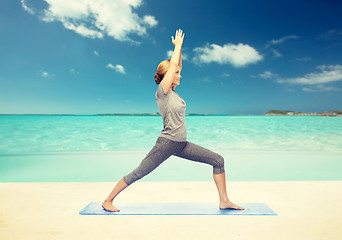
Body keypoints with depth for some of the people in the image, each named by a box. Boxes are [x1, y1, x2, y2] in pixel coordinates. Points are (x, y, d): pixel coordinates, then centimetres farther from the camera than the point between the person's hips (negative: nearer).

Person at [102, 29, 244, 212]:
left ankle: (224, 201, 11)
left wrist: (179, 47, 13)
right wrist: (178, 45, 1)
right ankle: (108, 201, 19)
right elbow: (173, 64, -12)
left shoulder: (172, 91, 11)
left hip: (181, 144, 8)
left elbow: (177, 65, 16)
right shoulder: (161, 92, -9)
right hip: (167, 143, -8)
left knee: (218, 160, 3)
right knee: (138, 174, -1)